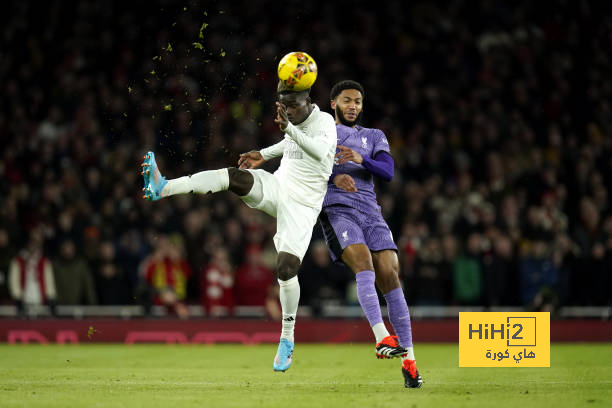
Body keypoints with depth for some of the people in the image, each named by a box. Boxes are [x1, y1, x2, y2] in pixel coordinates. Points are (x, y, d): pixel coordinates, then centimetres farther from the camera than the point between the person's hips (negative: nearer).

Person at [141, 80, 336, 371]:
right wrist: (264, 155, 21)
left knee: (286, 269, -17)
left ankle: (287, 338, 3)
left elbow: (320, 152, -38)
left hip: (301, 205, -5)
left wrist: (289, 129, -52)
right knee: (236, 177, -25)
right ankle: (163, 188, -40)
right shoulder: (294, 123, 6)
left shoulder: (324, 122, -15)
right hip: (277, 187, 5)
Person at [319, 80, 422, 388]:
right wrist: (333, 177, -12)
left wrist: (361, 159, -13)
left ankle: (409, 360, -13)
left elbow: (388, 172, 6)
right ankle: (382, 338, -40)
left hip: (370, 210, 3)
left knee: (389, 275, -11)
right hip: (336, 209, -3)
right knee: (363, 261, -28)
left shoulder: (374, 137, 23)